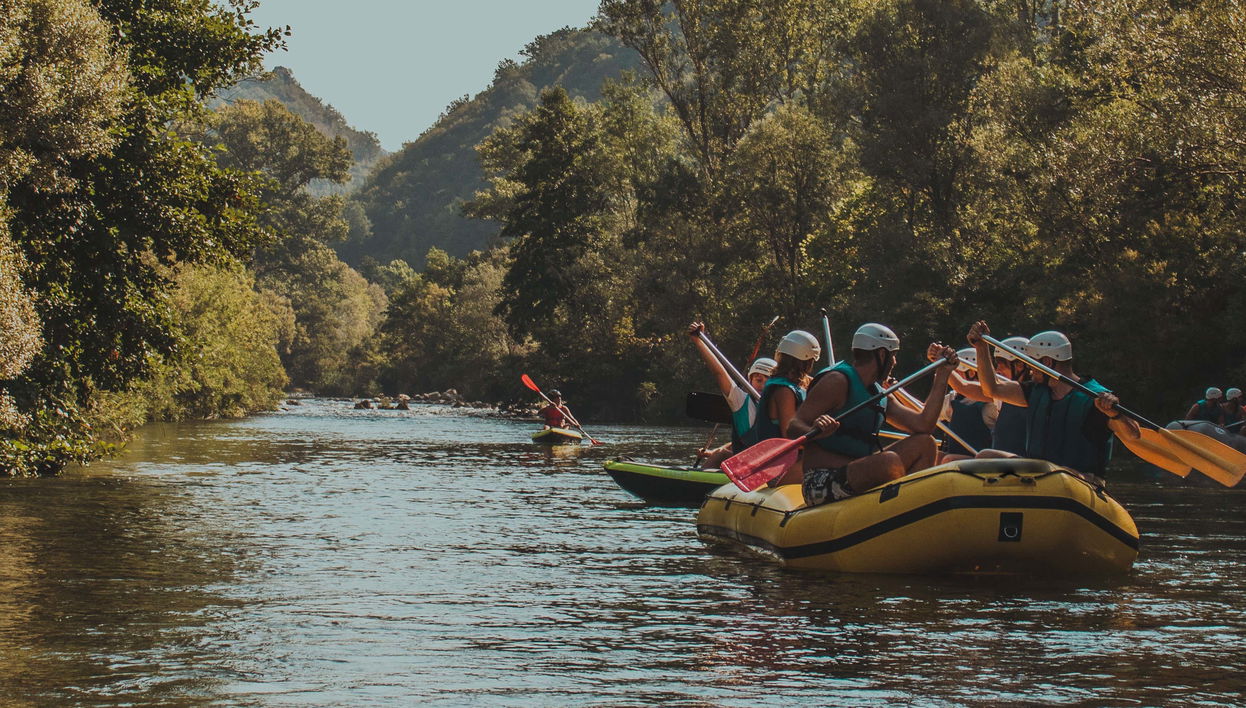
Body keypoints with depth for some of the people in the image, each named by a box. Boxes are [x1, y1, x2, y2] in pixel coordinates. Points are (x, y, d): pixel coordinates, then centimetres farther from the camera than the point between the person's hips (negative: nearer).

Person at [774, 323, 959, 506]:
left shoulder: (878, 394, 20)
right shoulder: (837, 380, -7)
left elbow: (922, 425, 12)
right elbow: (793, 428, -15)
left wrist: (942, 374, 14)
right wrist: (815, 432, -39)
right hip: (821, 483, -10)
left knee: (925, 444, 5)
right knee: (889, 460, -33)